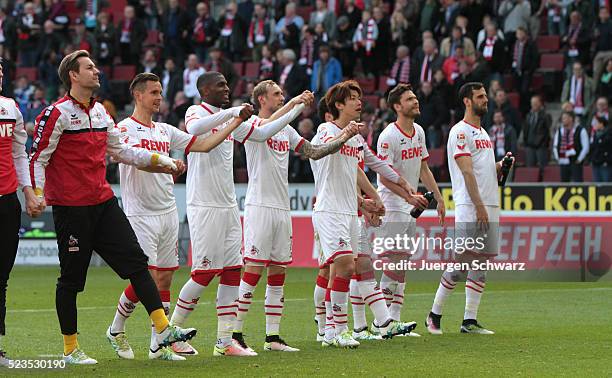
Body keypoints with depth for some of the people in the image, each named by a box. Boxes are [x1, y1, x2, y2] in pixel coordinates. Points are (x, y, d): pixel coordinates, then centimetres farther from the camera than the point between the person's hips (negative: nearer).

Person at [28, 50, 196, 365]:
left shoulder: (100, 111, 14)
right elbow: (38, 158, -10)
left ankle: (162, 330, -1)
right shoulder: (57, 113, -10)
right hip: (70, 208, -7)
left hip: (103, 203, 7)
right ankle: (70, 350, 10)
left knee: (135, 260, 0)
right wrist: (37, 193, -23)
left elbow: (119, 150, 24)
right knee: (71, 278, 0)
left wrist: (161, 161, 21)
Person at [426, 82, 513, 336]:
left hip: (489, 207, 9)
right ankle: (434, 315, 2)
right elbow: (467, 172, -16)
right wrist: (479, 205, -22)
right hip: (470, 209, -9)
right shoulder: (460, 132, -7)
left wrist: (502, 166, 4)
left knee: (481, 264, 5)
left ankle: (469, 321, 6)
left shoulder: (482, 132, 21)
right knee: (461, 263, -9)